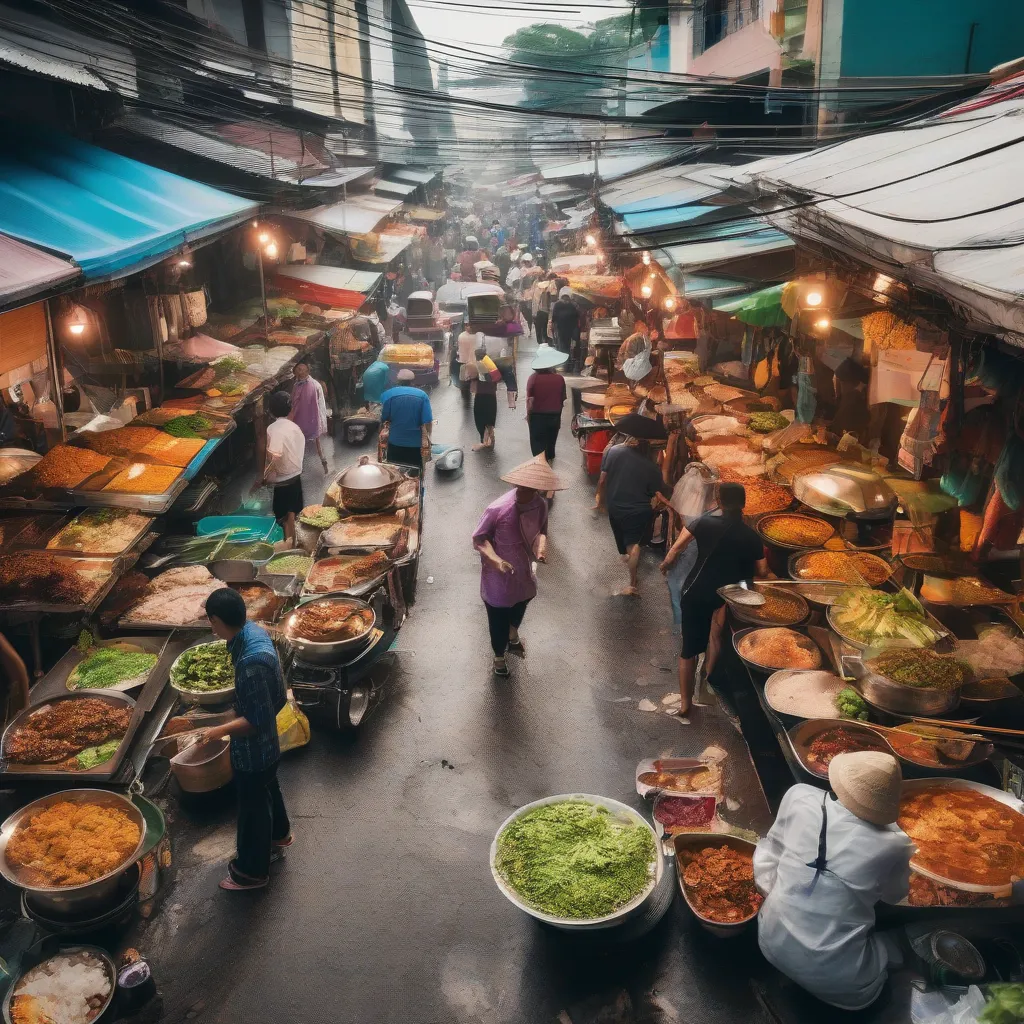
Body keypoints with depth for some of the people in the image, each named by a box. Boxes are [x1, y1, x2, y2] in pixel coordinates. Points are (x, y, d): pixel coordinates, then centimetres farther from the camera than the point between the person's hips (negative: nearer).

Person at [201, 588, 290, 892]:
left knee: (253, 806, 13)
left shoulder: (251, 663, -38)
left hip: (253, 749, -9)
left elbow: (256, 720, -29)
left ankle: (252, 871, 36)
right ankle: (278, 835, 57)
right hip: (266, 743, 9)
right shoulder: (255, 631, -9)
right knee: (267, 789, 31)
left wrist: (218, 731, -20)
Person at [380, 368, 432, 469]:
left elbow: (384, 419, -3)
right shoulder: (422, 395, -4)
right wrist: (427, 437, 6)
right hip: (415, 442, 1)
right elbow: (427, 421, -9)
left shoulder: (388, 394, -6)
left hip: (395, 441, -1)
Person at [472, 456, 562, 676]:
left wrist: (541, 546, -19)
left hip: (523, 572, 5)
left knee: (519, 606, 32)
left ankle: (513, 636, 65)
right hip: (498, 577, -5)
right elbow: (479, 539, -19)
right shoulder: (497, 509, -31)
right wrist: (495, 559, -35)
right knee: (498, 620, 16)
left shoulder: (540, 504, -15)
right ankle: (499, 657, 45)